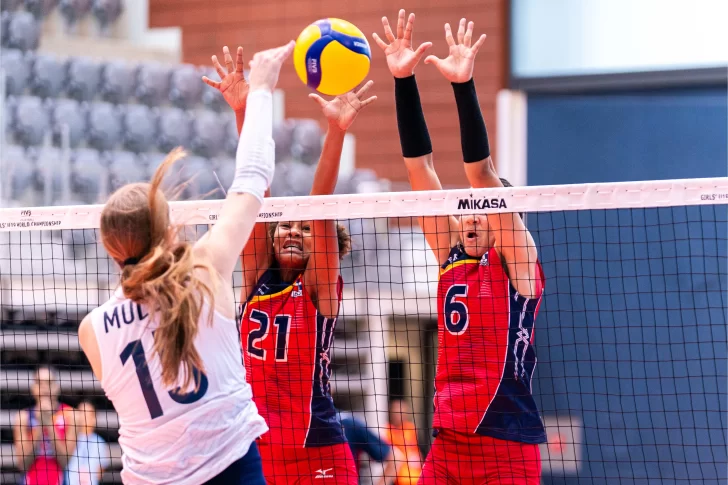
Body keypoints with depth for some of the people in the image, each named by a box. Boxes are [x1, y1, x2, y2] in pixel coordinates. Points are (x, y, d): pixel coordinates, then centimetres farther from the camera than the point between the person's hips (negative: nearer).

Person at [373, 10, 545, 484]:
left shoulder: (516, 260, -1)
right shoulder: (452, 259, 12)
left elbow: (482, 173, -12)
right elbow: (420, 166, 8)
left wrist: (464, 85, -19)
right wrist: (404, 81, 2)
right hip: (447, 444, 6)